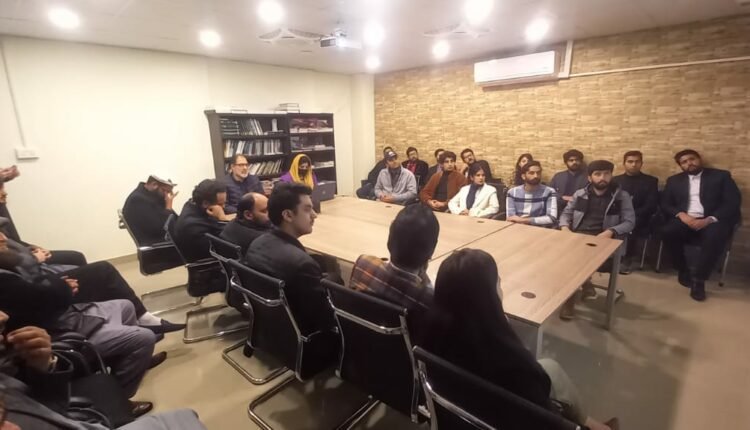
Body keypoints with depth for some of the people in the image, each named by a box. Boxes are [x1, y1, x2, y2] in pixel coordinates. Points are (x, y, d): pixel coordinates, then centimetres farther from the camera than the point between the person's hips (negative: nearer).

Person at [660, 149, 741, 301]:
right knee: (667, 231, -31)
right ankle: (683, 270, -9)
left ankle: (699, 279, -23)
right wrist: (681, 214, -13)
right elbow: (665, 204, 9)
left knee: (715, 236, -36)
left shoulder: (721, 176, 10)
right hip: (685, 220, 2)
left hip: (713, 220, -1)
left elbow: (733, 202, -1)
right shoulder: (674, 180, 17)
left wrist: (709, 220, -17)